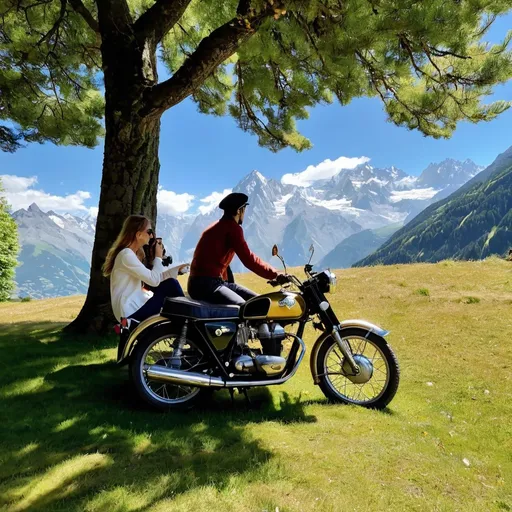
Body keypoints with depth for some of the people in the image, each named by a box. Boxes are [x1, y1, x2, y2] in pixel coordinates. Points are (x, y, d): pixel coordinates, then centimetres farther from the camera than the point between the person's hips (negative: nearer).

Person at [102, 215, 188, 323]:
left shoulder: (132, 253, 13)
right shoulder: (126, 255, -19)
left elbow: (151, 278, 13)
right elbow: (154, 281, -24)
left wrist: (176, 269, 6)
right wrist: (158, 256, -10)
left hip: (136, 306, 10)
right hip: (131, 312, -10)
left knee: (171, 283, 3)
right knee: (171, 285, -10)